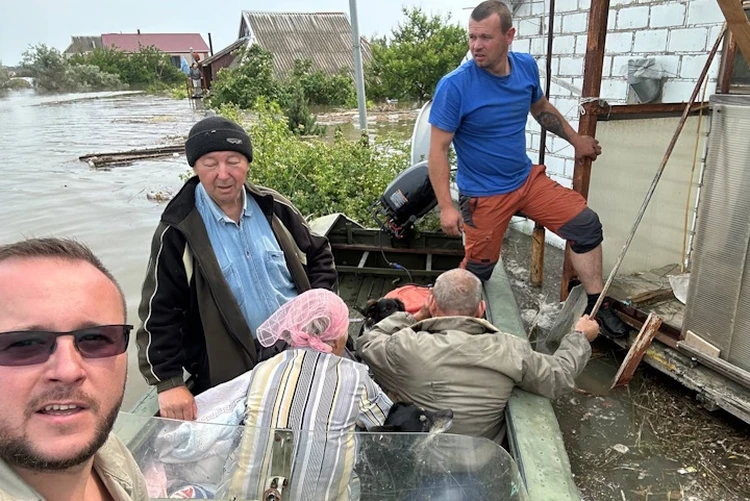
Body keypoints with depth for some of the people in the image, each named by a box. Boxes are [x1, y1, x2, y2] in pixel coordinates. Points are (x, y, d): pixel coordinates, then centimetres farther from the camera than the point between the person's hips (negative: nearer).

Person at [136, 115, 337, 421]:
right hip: (233, 370, -3)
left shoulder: (273, 207, 2)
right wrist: (169, 383, -11)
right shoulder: (178, 232, -8)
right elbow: (160, 312, -5)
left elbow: (318, 254, 13)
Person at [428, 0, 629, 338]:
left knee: (585, 223, 1)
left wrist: (575, 139, 23)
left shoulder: (526, 67, -3)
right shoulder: (454, 86, -20)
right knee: (479, 267, 4)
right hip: (484, 194, -5)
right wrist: (446, 207, -23)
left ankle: (596, 306, 15)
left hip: (527, 179, 6)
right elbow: (438, 150, -18)